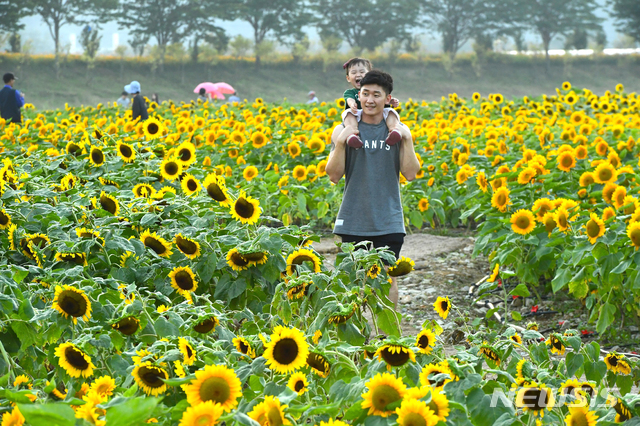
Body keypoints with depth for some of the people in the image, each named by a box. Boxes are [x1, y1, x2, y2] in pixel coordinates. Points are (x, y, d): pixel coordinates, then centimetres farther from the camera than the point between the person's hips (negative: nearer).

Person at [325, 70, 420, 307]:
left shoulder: (397, 131, 4)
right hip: (353, 219, 0)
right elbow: (334, 176, -4)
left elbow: (410, 174, -2)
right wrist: (340, 142, -17)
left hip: (389, 220, 0)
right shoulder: (344, 130, 2)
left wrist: (407, 140, -13)